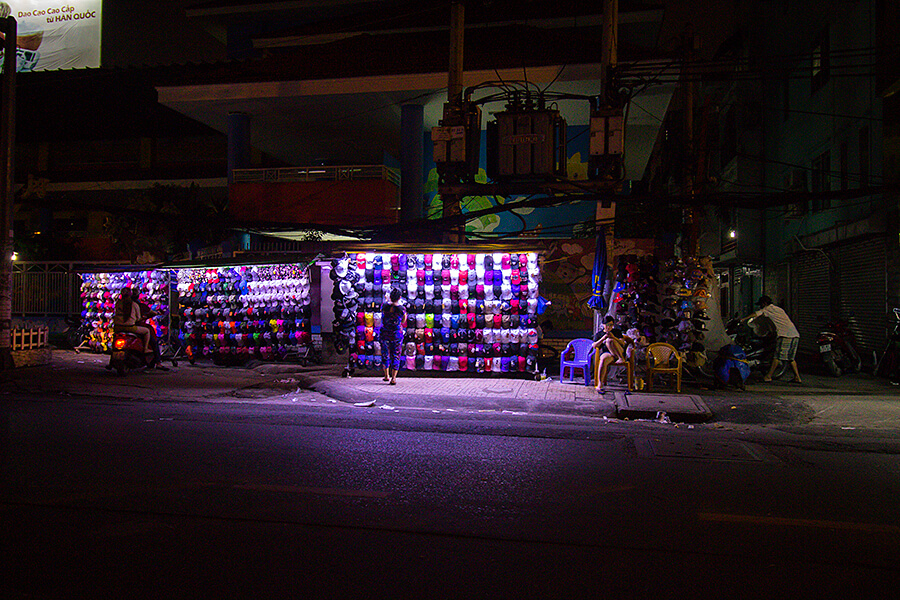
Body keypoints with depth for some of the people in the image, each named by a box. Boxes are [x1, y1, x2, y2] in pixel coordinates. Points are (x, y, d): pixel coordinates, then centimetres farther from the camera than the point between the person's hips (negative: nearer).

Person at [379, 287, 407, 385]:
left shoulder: (385, 306, -10)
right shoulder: (402, 308, -13)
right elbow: (403, 321, 3)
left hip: (385, 334, 2)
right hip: (397, 334, -2)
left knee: (385, 354, 19)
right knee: (396, 356, 7)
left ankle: (386, 376, 30)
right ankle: (393, 378, 0)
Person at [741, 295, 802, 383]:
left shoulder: (768, 308, 5)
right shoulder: (779, 309, 28)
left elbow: (756, 314, -3)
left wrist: (743, 319, 0)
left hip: (785, 335, -8)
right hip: (795, 335, 8)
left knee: (777, 356, -7)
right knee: (791, 358, 12)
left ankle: (768, 376, -5)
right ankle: (797, 378, 9)